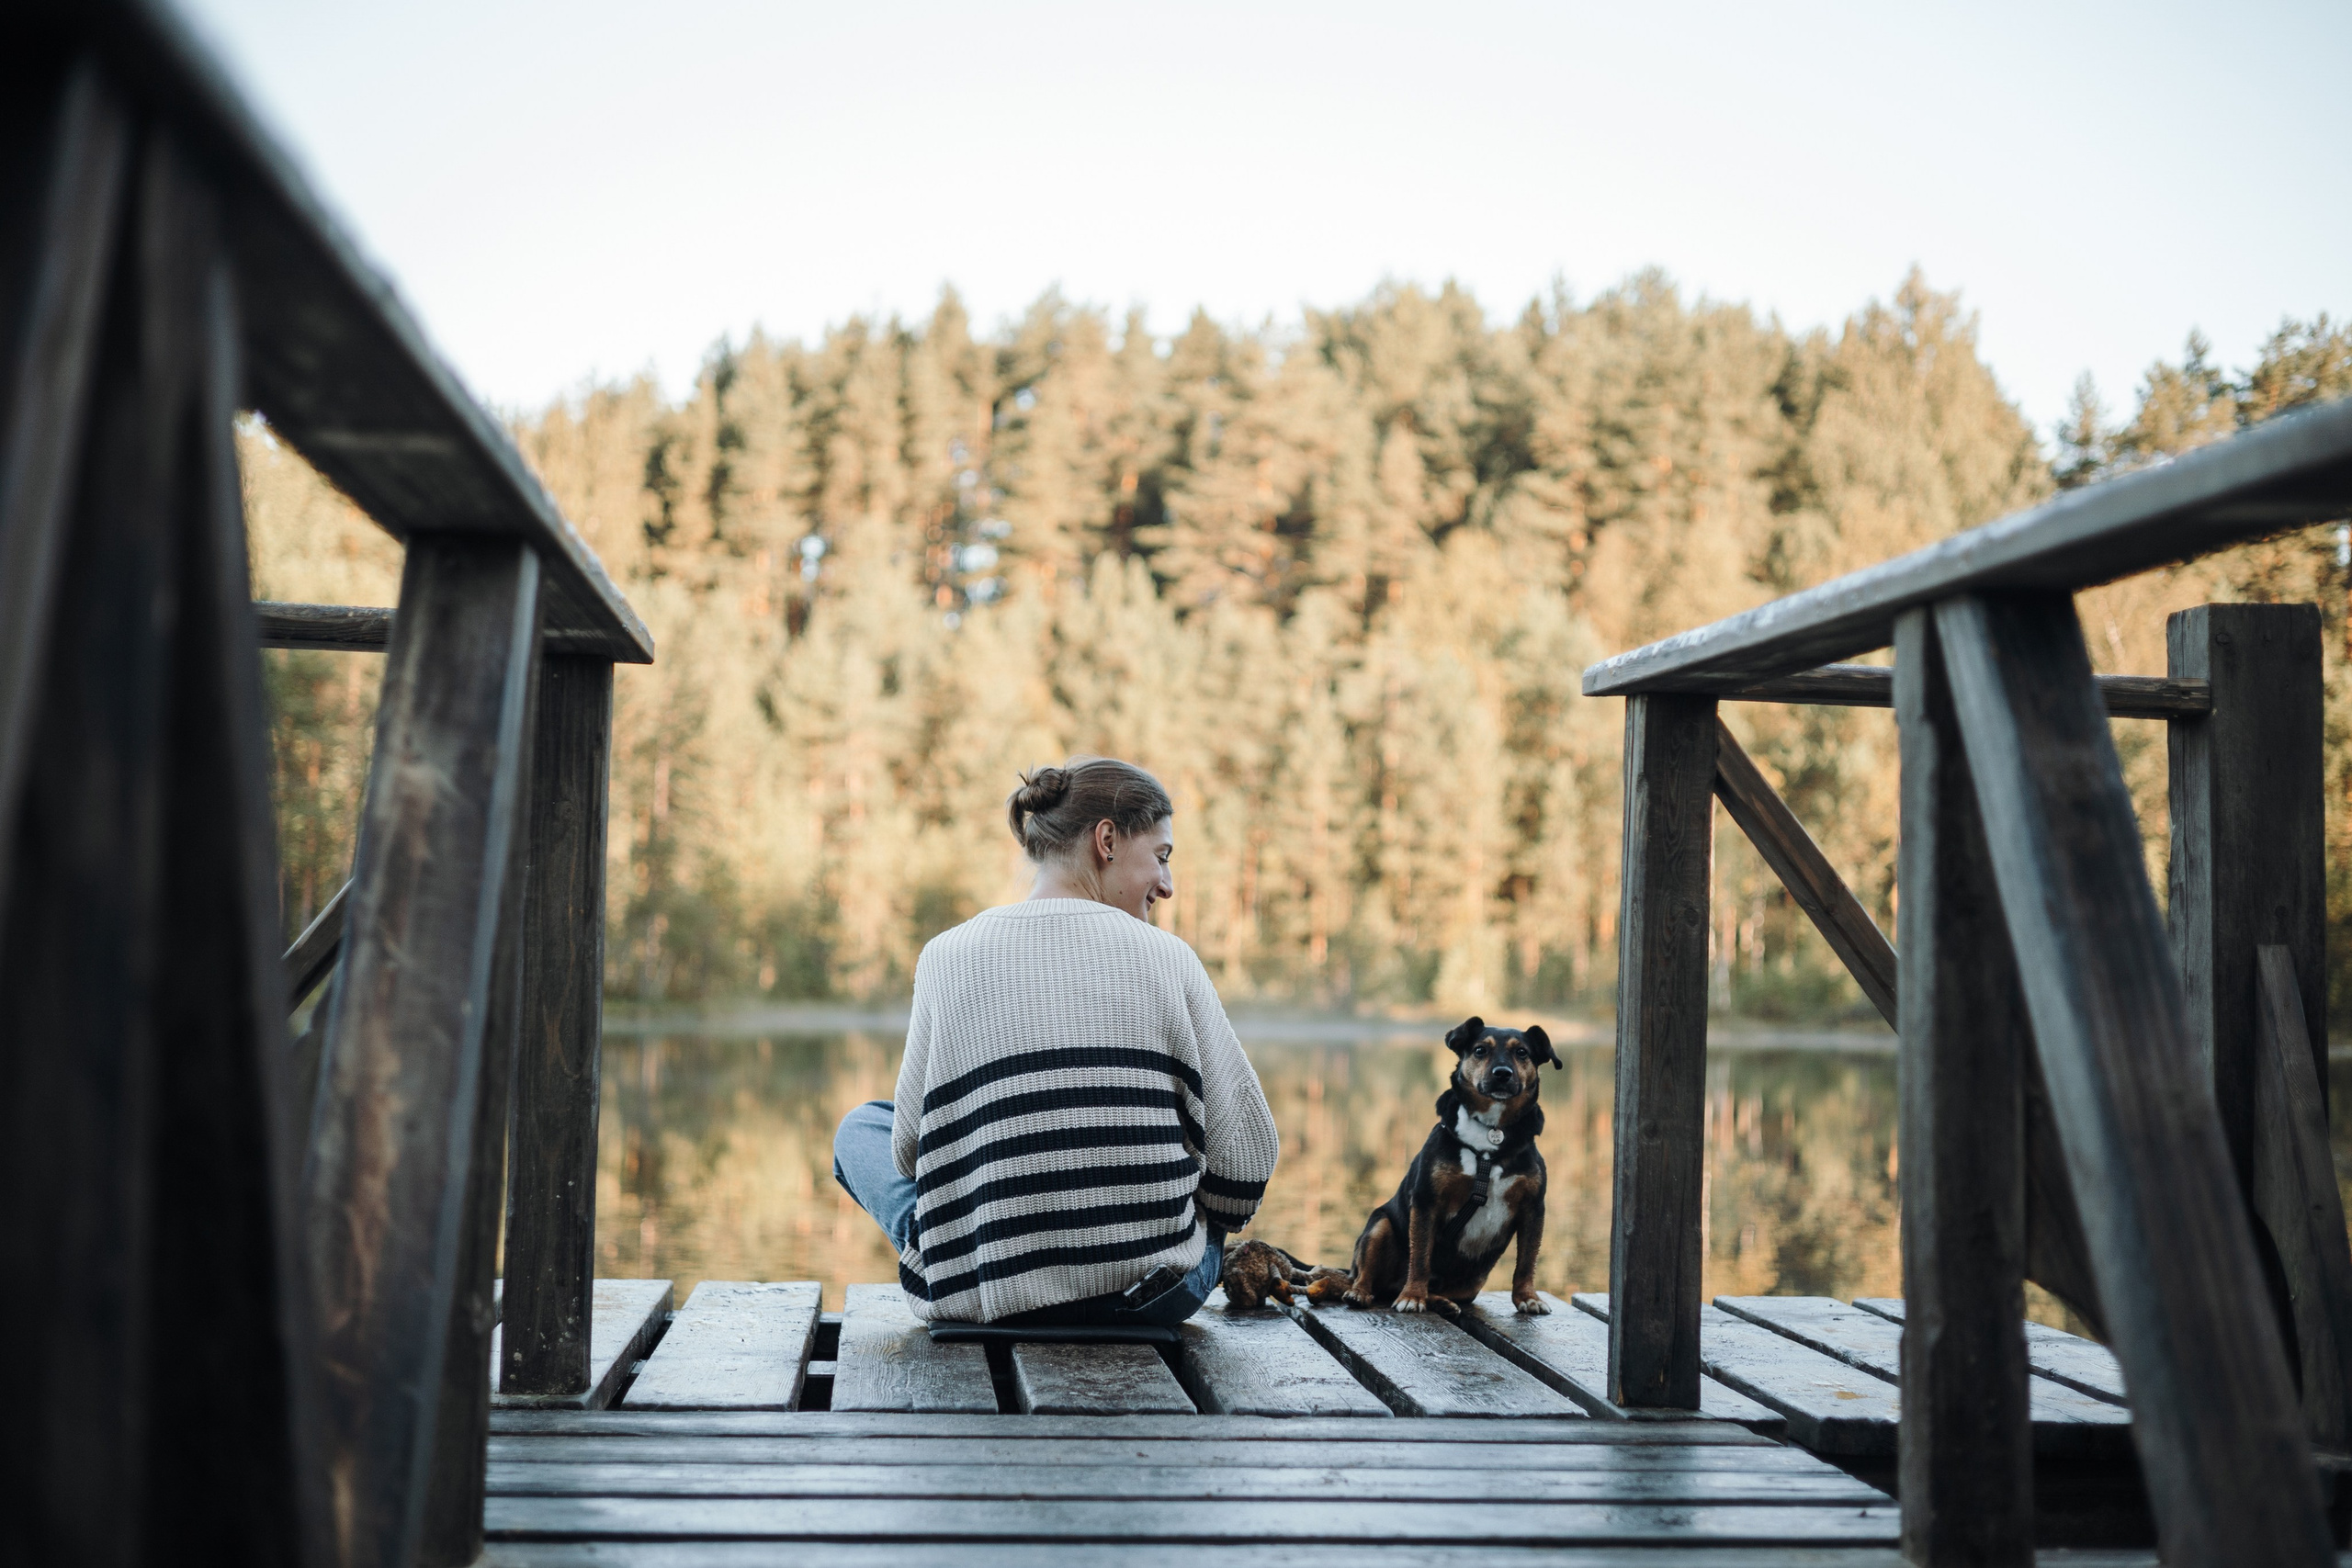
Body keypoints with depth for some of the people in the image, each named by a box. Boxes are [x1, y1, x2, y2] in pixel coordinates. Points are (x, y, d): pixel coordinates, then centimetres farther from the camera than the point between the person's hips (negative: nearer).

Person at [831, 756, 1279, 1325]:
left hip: (988, 1294, 0)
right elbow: (1246, 1152, -4)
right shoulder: (1167, 957, -6)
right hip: (1155, 1298, 1)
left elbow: (913, 1150, 2)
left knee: (862, 1125, 27)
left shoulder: (949, 956, -4)